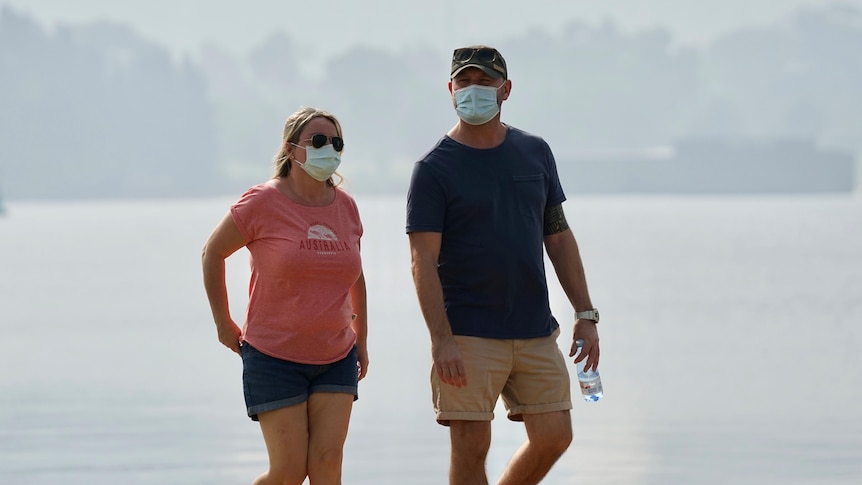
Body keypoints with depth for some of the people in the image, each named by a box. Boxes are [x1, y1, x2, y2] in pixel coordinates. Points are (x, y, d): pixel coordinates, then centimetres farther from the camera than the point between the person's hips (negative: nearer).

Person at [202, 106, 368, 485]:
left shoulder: (345, 207, 5)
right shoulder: (262, 203, -9)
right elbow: (213, 253, 3)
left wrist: (361, 339, 19)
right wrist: (223, 324, 4)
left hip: (336, 358, 4)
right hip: (274, 358, -4)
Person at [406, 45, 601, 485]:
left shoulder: (535, 153, 11)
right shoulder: (435, 168, -4)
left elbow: (559, 236, 16)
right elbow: (423, 261, -10)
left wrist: (585, 314, 10)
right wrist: (441, 340, -19)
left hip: (535, 332, 5)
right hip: (468, 336, -5)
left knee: (554, 436, 4)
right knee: (471, 447, -5)